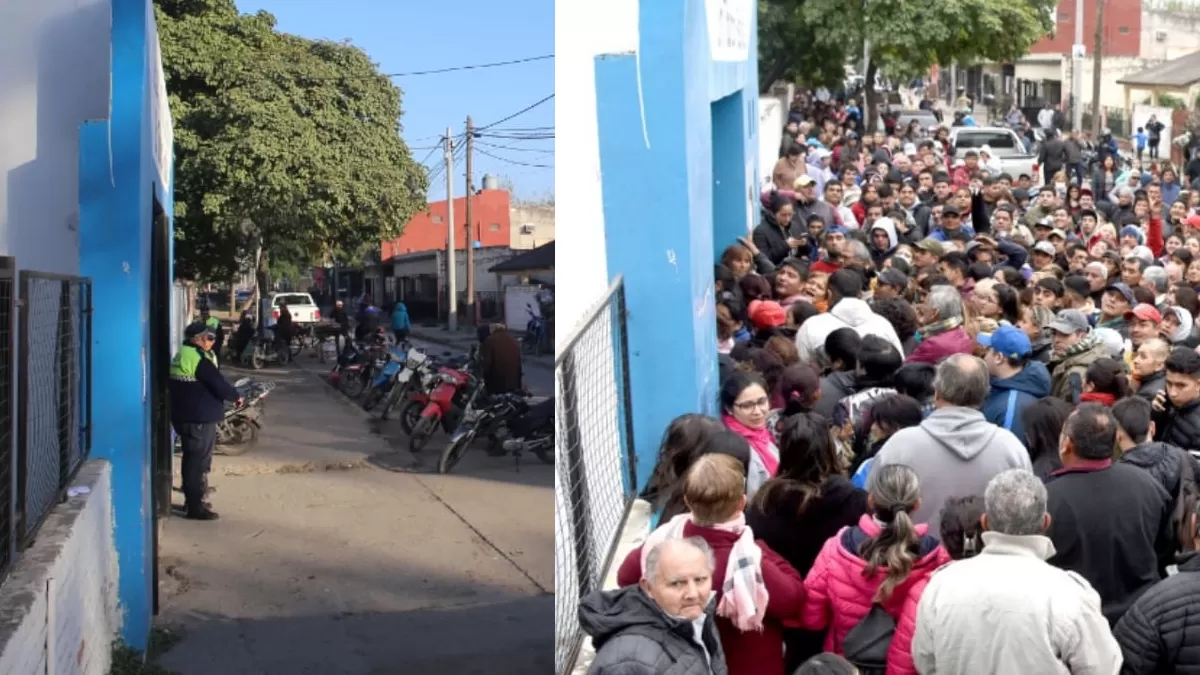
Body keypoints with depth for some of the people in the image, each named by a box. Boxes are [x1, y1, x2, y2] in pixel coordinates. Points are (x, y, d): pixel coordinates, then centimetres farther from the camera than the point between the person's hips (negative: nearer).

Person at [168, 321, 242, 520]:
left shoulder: (182, 354, 12)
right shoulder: (198, 358, -19)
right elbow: (219, 385, -18)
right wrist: (236, 396, -3)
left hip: (185, 415, 10)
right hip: (199, 418, -10)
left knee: (192, 459, 19)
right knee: (198, 461, -3)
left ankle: (191, 499, 30)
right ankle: (194, 506, 2)